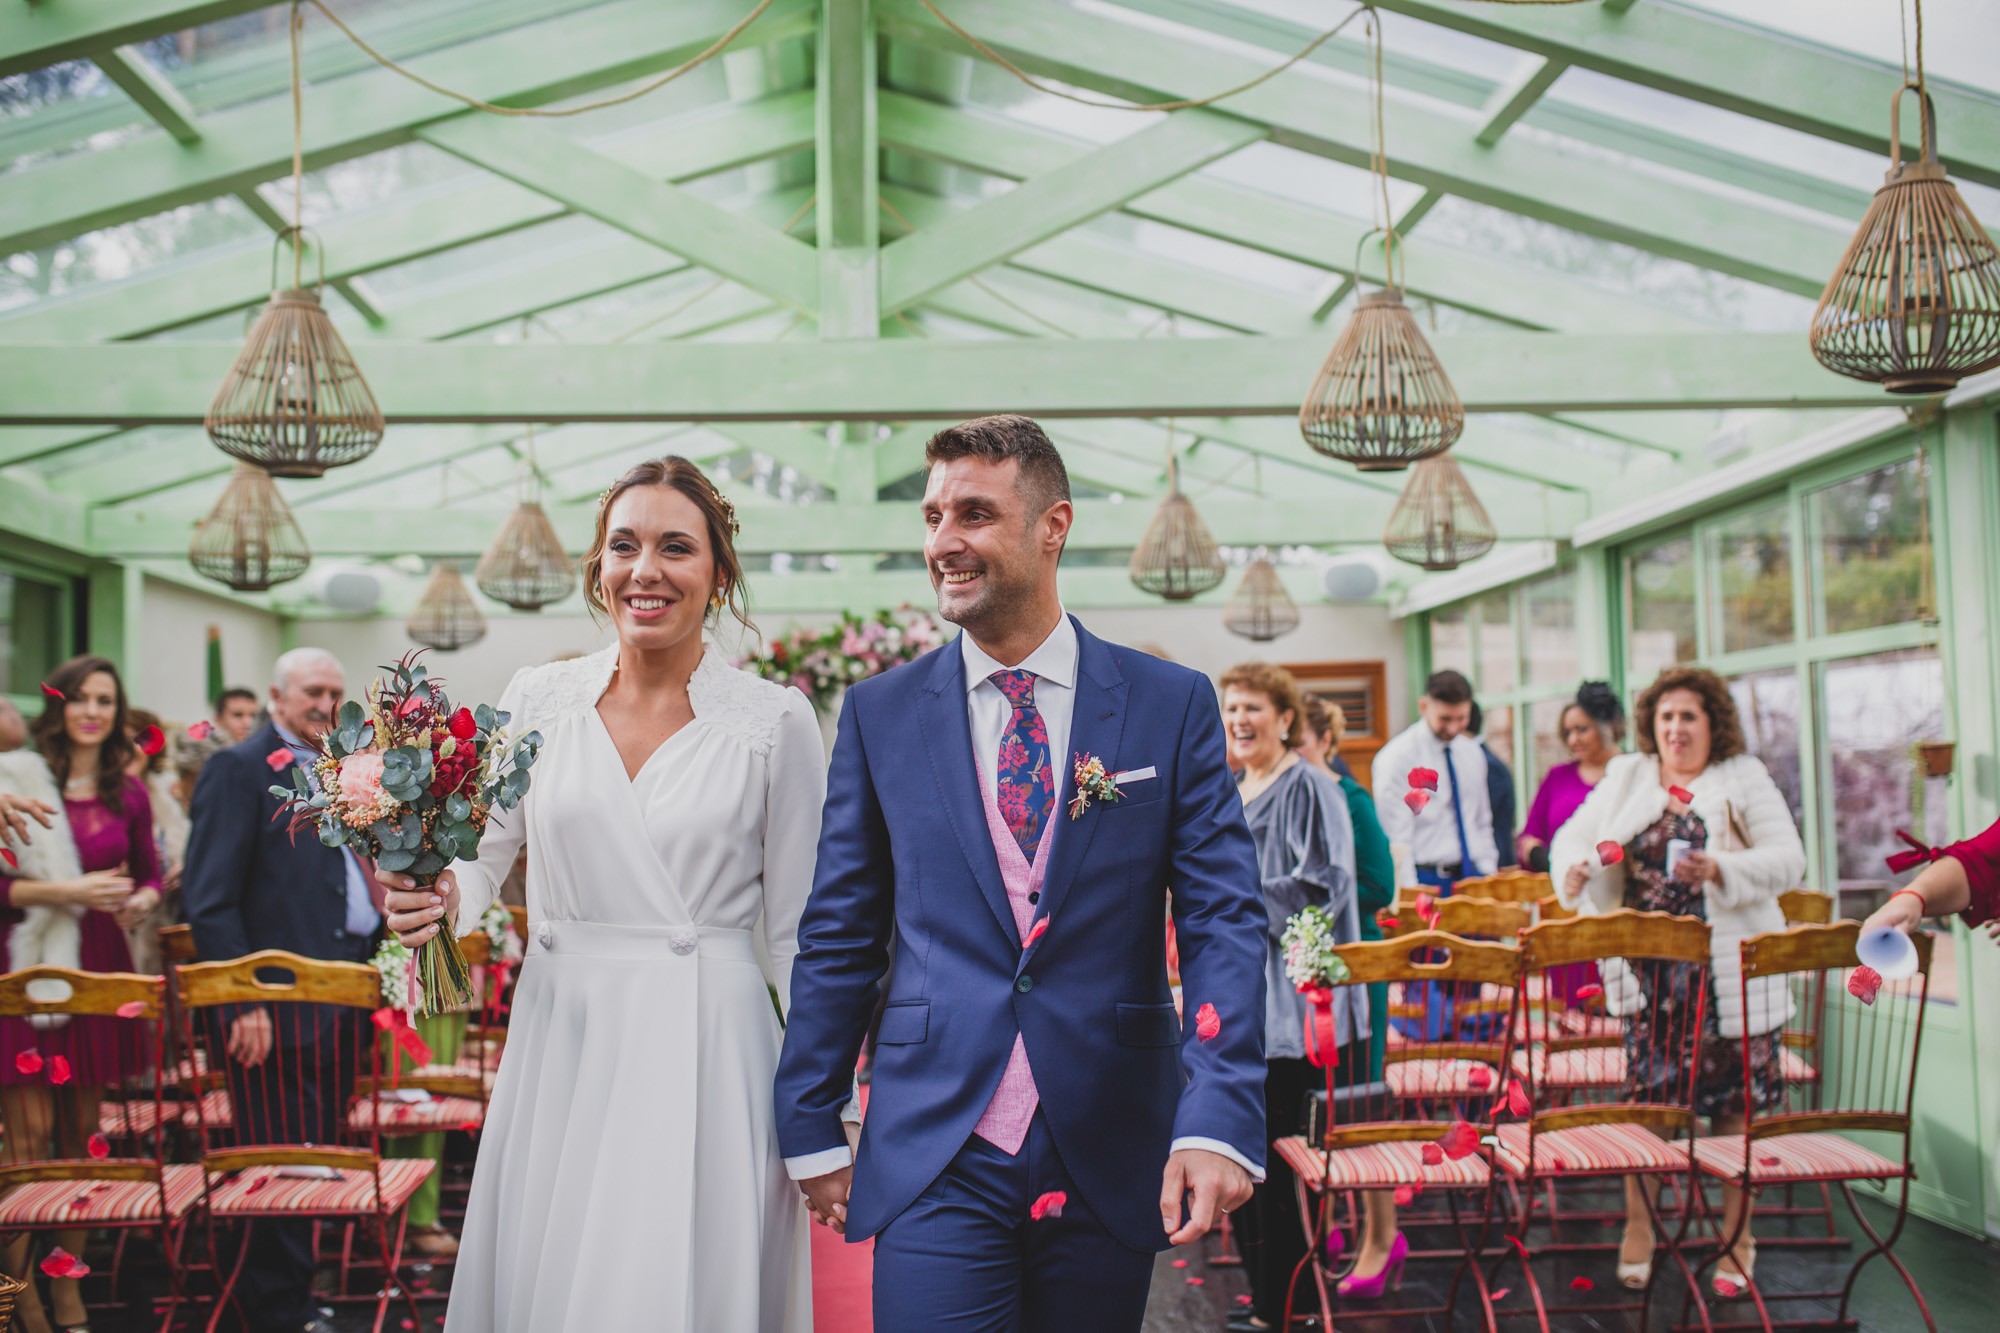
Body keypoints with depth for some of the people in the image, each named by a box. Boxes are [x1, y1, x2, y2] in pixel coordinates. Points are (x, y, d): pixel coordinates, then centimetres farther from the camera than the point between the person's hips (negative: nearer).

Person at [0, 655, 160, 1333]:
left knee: (81, 1133, 9)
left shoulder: (128, 793, 9)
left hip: (96, 969, 4)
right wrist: (68, 891, -17)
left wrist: (142, 898, -3)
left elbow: (148, 871, 18)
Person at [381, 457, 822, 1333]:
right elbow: (483, 850, 11)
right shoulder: (540, 699, 5)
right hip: (558, 1042, 3)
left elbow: (796, 932, 0)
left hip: (705, 1054, -3)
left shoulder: (775, 722, -2)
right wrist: (439, 896, -13)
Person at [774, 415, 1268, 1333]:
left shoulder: (1172, 705, 0)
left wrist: (1219, 1119, -16)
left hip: (1112, 1156, 0)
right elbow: (838, 937, 7)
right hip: (935, 1159, 0)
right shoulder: (879, 714, 4)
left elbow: (1224, 921, -4)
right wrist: (812, 1130, 5)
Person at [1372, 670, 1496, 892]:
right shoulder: (1396, 757, -8)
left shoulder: (1473, 752, 12)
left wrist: (1489, 876, 8)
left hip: (1473, 876, 6)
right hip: (1427, 881, -6)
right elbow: (1395, 836, -12)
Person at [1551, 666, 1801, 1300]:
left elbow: (1787, 859, -7)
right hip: (1649, 973, 2)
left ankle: (1736, 1239, 15)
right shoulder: (1625, 777, 11)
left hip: (1730, 971, -2)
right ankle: (1638, 1233, 17)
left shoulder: (1744, 779, 2)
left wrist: (1721, 870, -23)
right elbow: (1574, 837, 10)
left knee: (1735, 1104, 3)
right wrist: (1576, 867, -13)